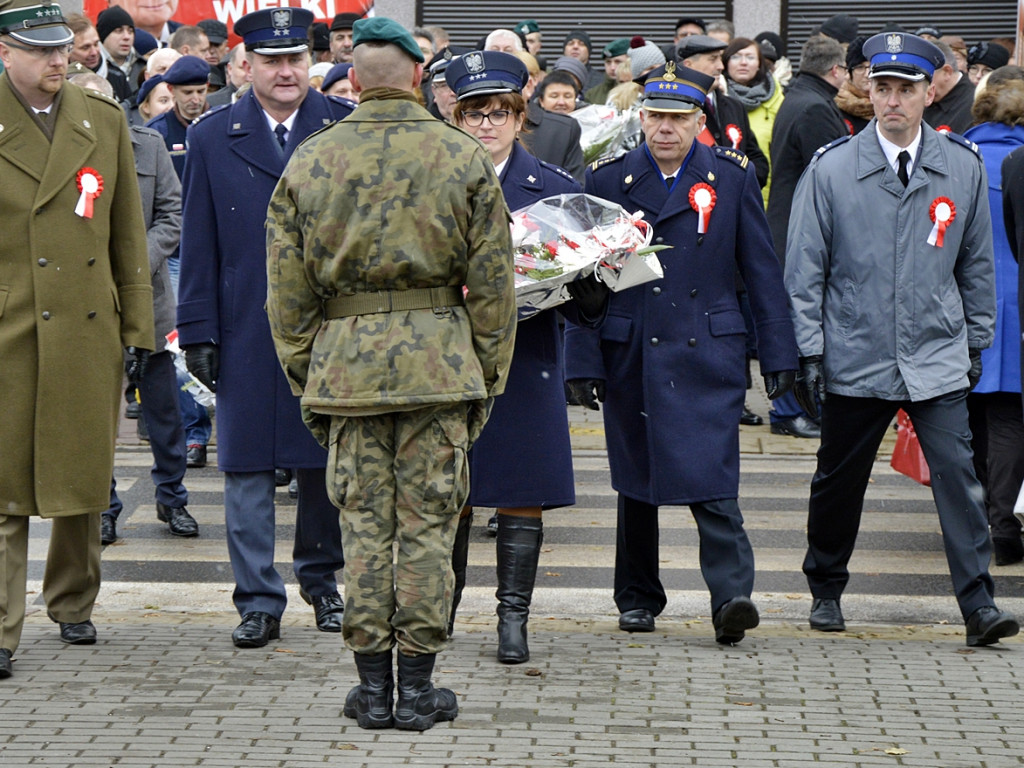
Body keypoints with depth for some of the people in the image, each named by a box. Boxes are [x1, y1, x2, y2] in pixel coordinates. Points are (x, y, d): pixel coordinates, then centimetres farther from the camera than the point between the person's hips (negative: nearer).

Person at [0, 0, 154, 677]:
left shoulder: (105, 121, 8)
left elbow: (129, 235, 11)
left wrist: (138, 329, 8)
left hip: (89, 330, 3)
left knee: (85, 476, 11)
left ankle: (74, 605, 29)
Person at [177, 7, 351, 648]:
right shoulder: (212, 138, 4)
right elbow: (199, 246, 4)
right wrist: (199, 331, -1)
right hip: (247, 331, 0)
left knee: (327, 463, 8)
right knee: (247, 467, 1)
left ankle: (321, 579, 27)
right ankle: (259, 601, 7)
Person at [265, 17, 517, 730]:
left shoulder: (309, 162, 3)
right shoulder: (463, 158, -1)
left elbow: (288, 289, 4)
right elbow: (493, 283, 0)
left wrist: (305, 379, 12)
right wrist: (489, 377, 9)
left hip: (345, 361, 1)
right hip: (439, 360, -1)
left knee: (365, 522, 7)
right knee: (428, 522, 4)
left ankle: (373, 684, 10)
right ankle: (418, 685, 7)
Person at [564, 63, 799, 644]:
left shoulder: (733, 176, 2)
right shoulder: (609, 178, 3)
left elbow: (762, 270, 5)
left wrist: (778, 353, 2)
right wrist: (583, 360, -1)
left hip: (708, 354, -2)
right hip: (630, 351, 2)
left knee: (712, 477, -13)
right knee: (635, 479, 11)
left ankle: (732, 595, -17)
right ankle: (638, 595, 24)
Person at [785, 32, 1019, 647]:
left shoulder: (963, 167, 2)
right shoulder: (831, 170, -3)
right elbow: (805, 270, 1)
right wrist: (809, 352, -2)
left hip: (937, 356, 0)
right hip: (856, 359, 0)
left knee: (957, 472, -10)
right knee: (839, 481, 11)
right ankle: (826, 591, 29)